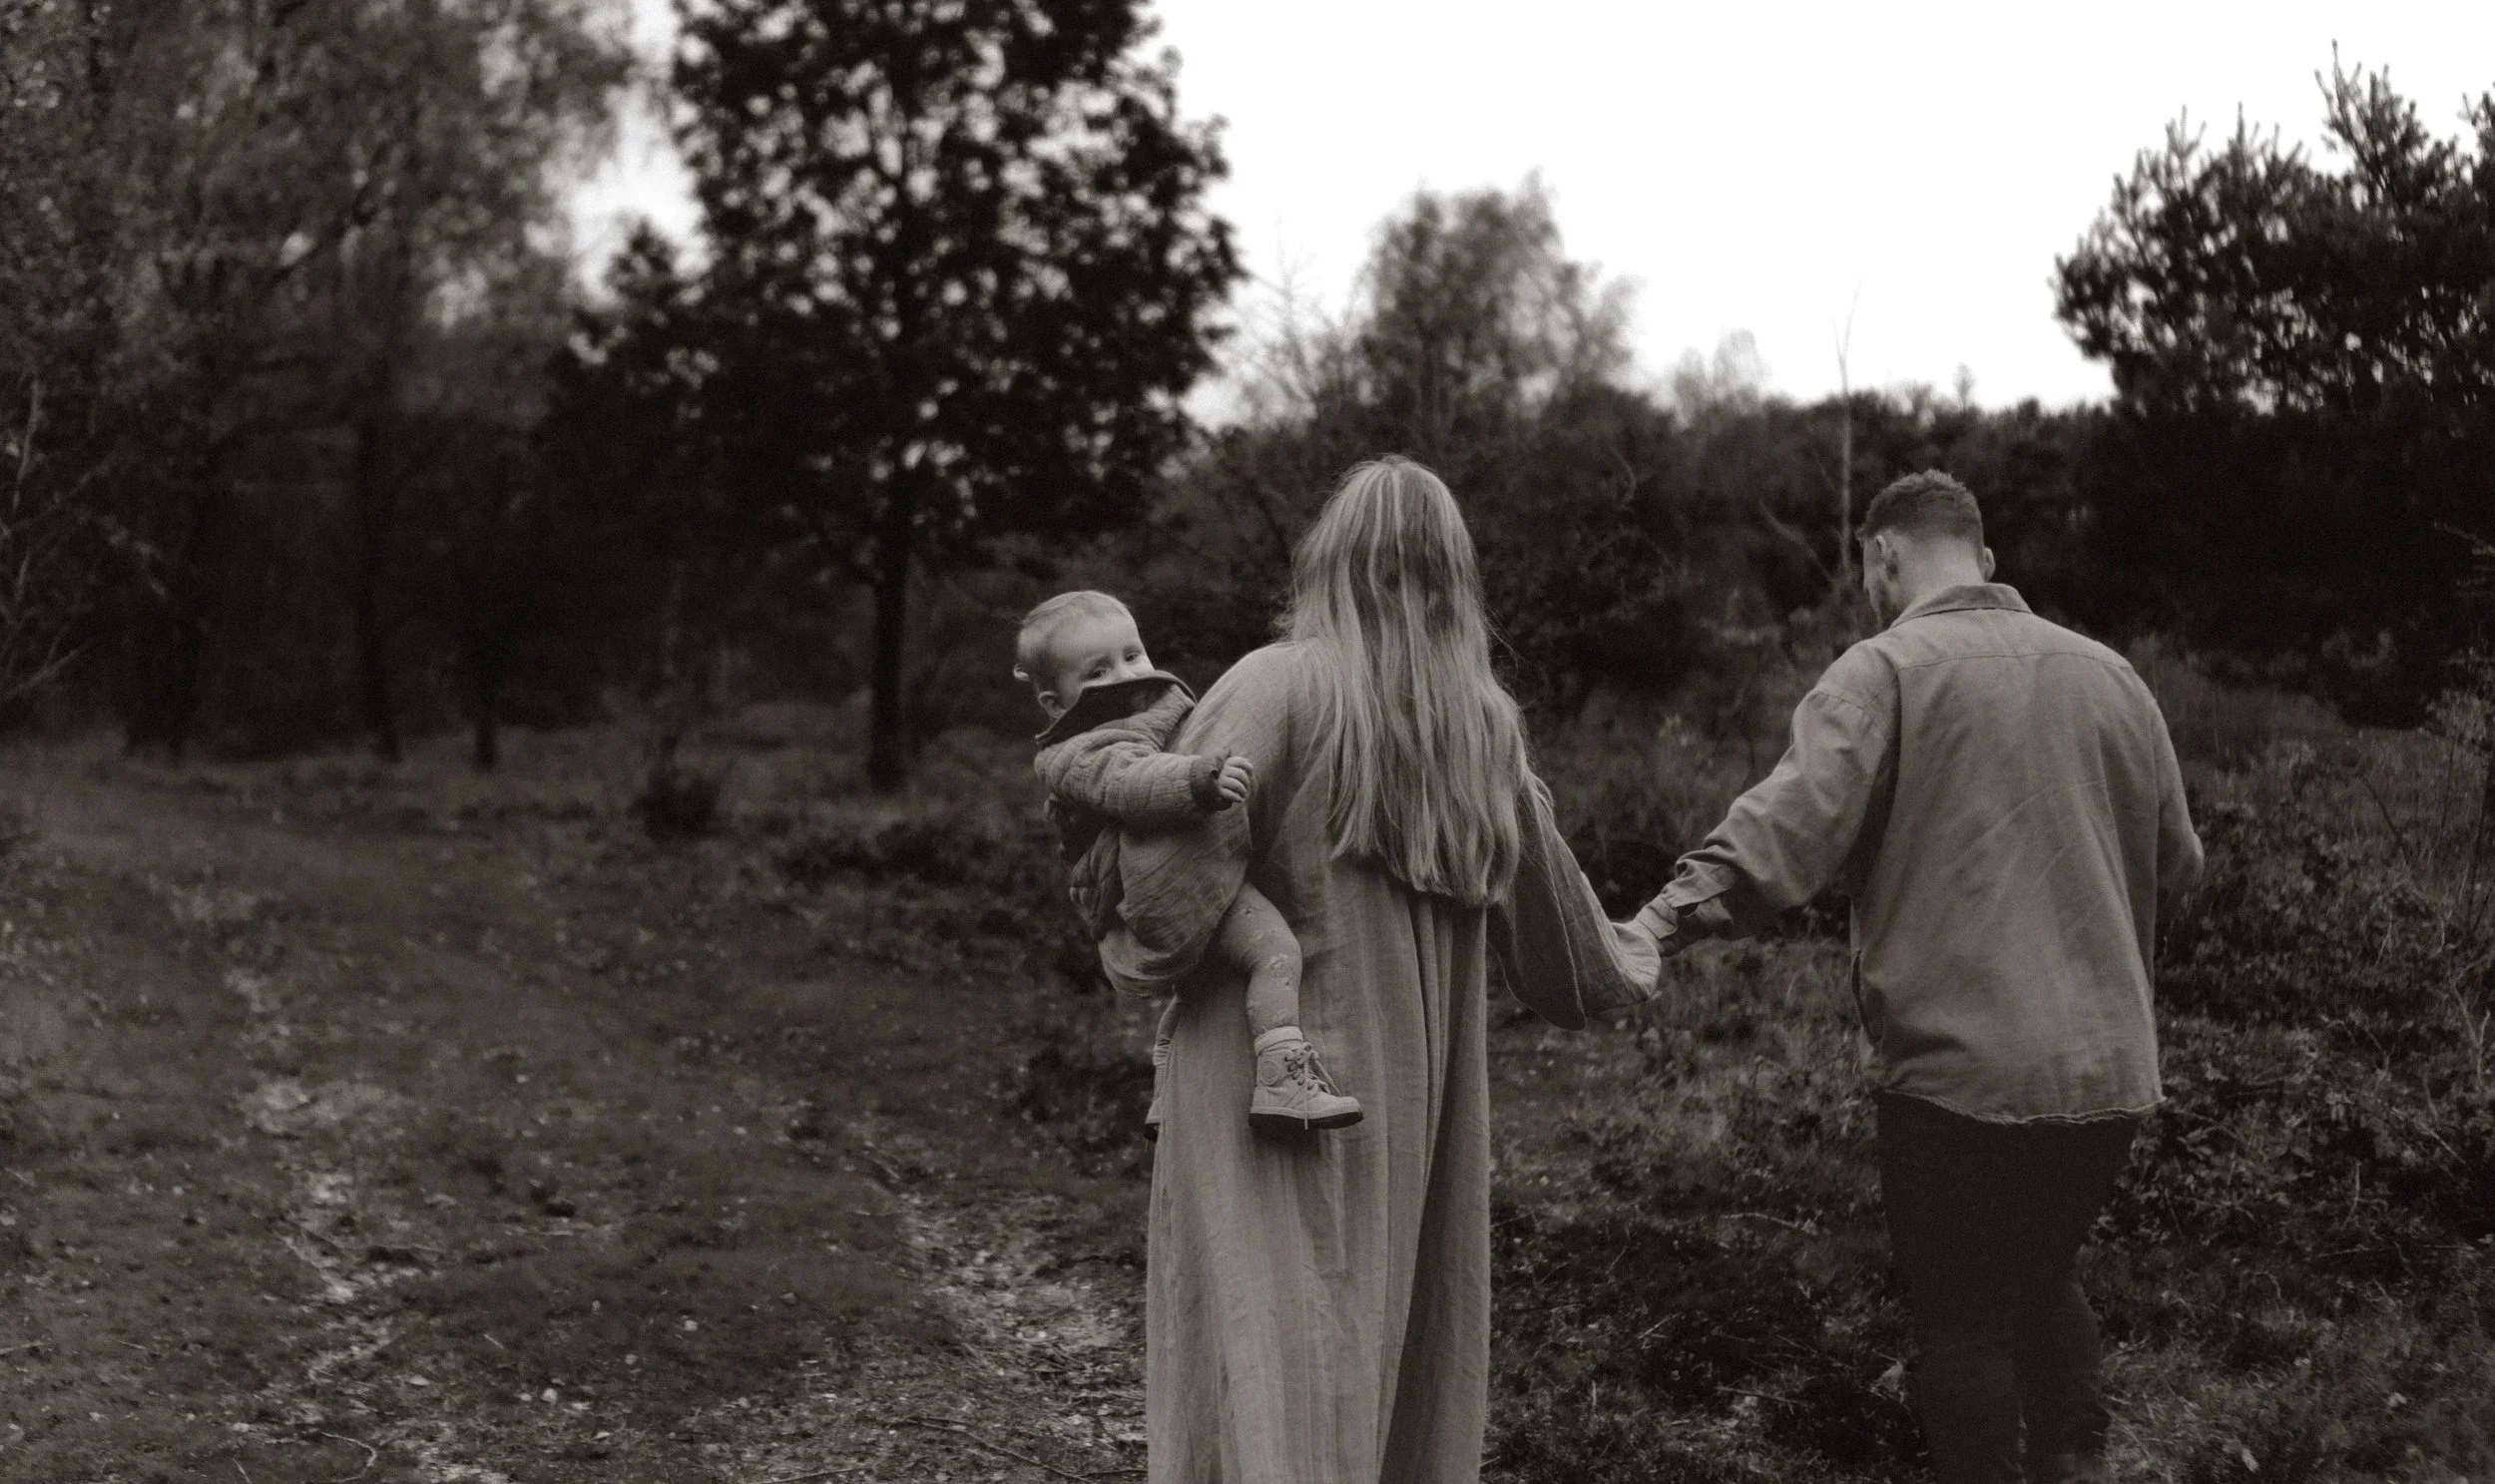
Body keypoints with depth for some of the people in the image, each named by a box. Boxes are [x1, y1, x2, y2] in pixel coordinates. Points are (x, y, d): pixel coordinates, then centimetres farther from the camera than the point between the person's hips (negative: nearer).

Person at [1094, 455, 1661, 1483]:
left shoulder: (1282, 686, -11)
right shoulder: (1481, 718, 7)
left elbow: (1178, 863, -20)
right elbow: (1547, 908, 17)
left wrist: (1136, 961, 0)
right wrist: (1627, 967, 37)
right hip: (1418, 1100, 6)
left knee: (1270, 1370, -5)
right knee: (1406, 1354, 15)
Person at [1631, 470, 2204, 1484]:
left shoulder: (1887, 670, -8)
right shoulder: (2109, 676, 9)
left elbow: (1790, 823, -24)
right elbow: (2176, 864, 16)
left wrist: (1673, 916, -30)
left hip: (1956, 1066, -6)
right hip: (2105, 1064, 6)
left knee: (1962, 1322, 8)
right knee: (2045, 1279, 26)